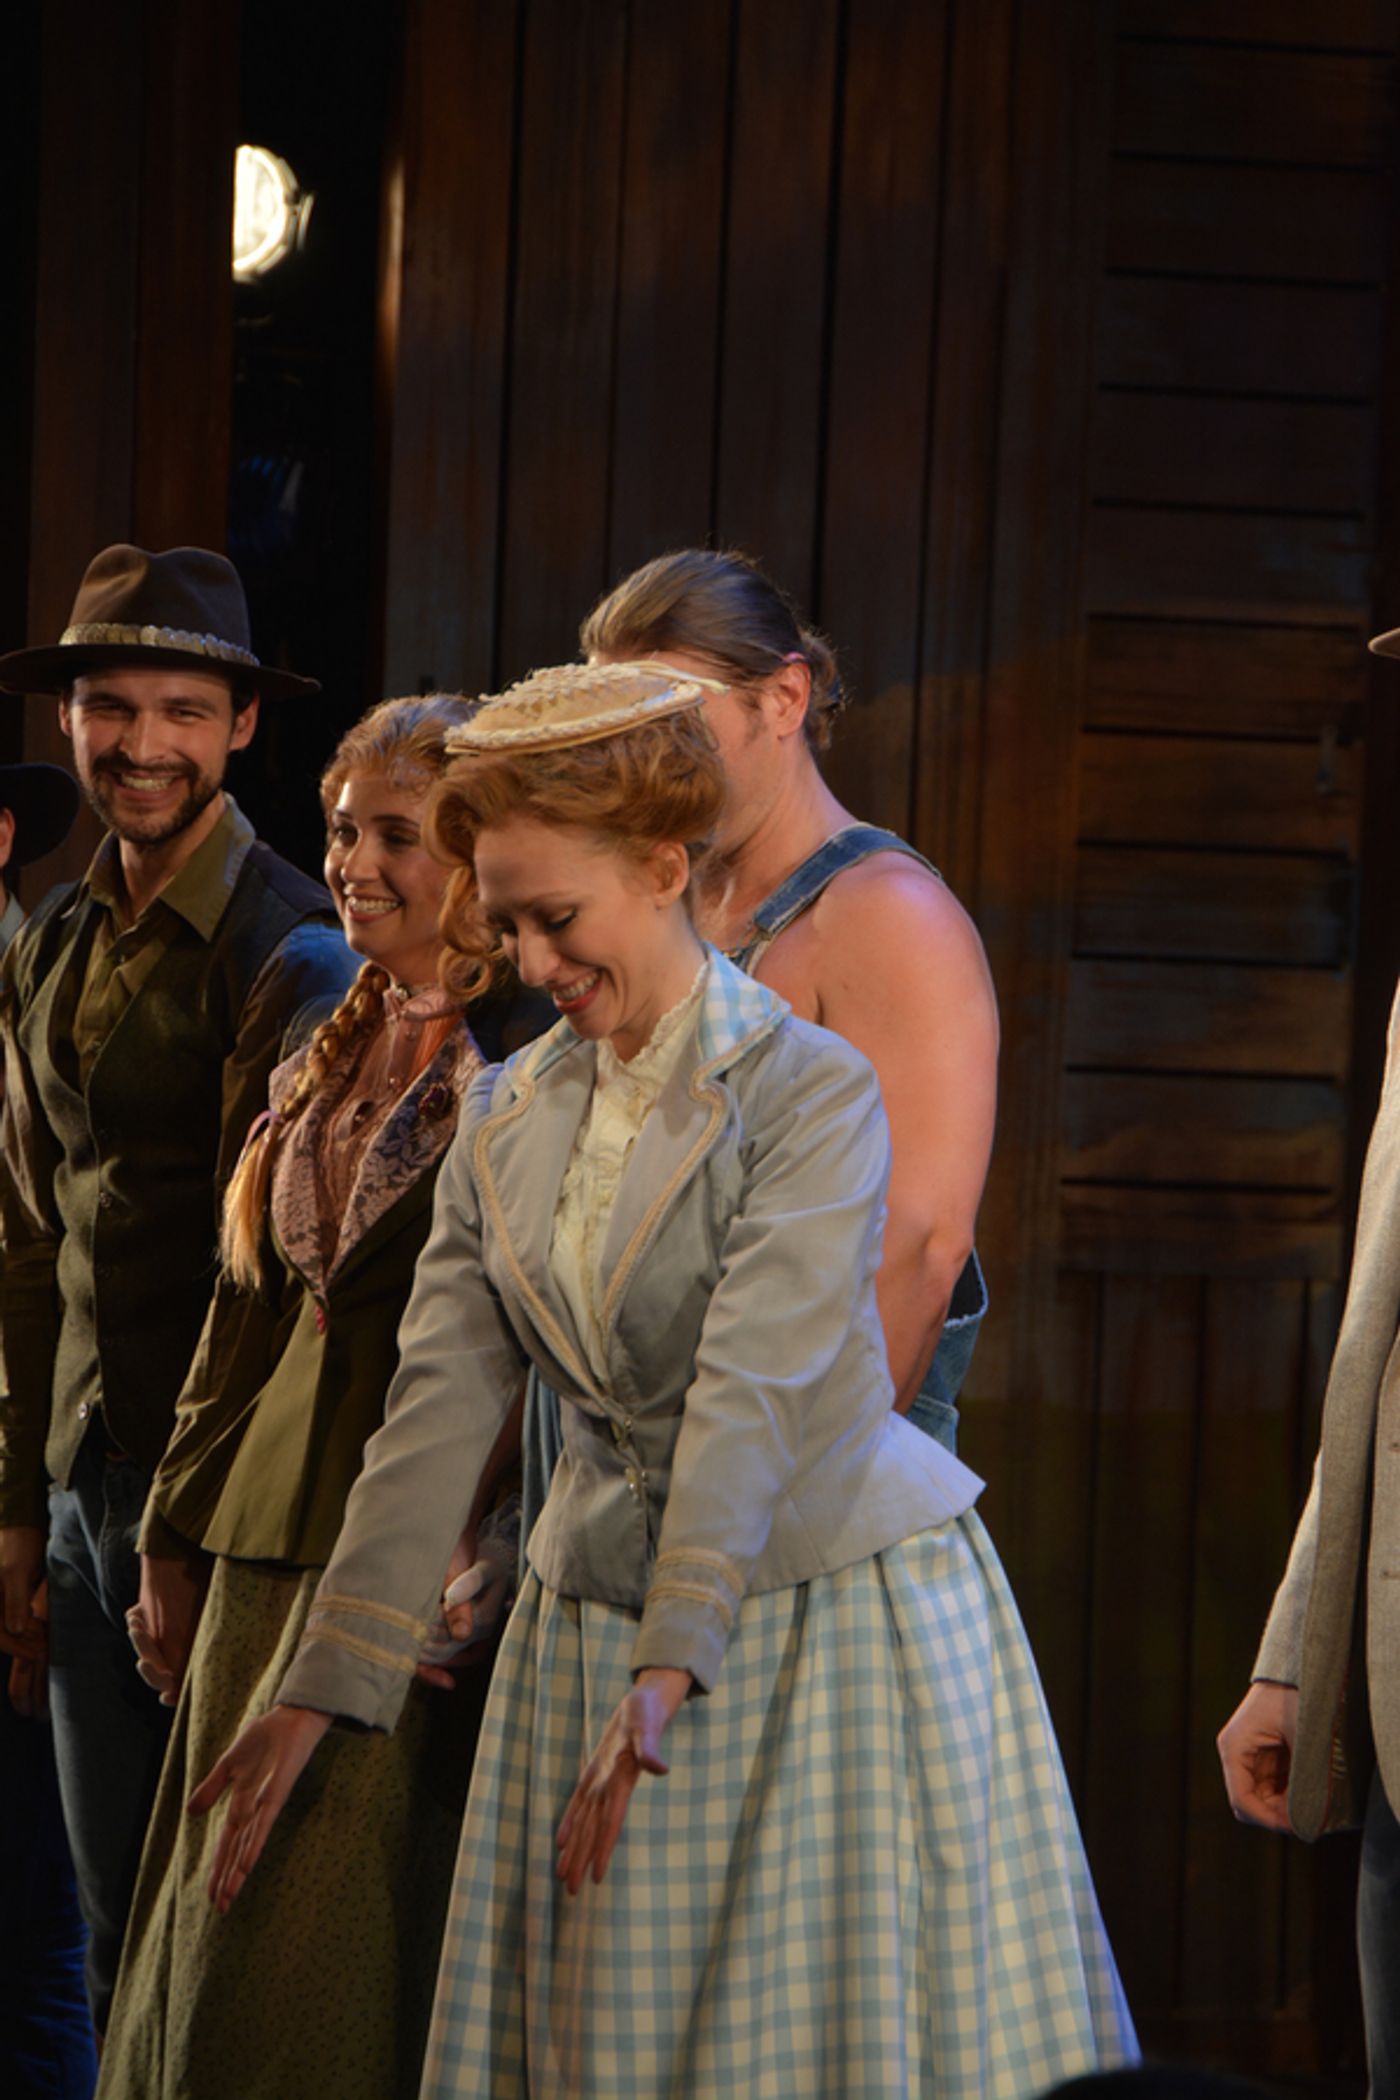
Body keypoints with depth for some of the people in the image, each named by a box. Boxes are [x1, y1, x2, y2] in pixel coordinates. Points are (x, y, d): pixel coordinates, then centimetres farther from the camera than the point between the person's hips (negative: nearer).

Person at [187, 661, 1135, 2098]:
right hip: (592, 1615, 5)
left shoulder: (812, 1092, -11)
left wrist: (669, 1667, -30)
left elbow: (753, 1391, -21)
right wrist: (325, 1685, -4)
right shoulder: (504, 1122, 7)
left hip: (827, 1614, -5)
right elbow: (440, 1407, 3)